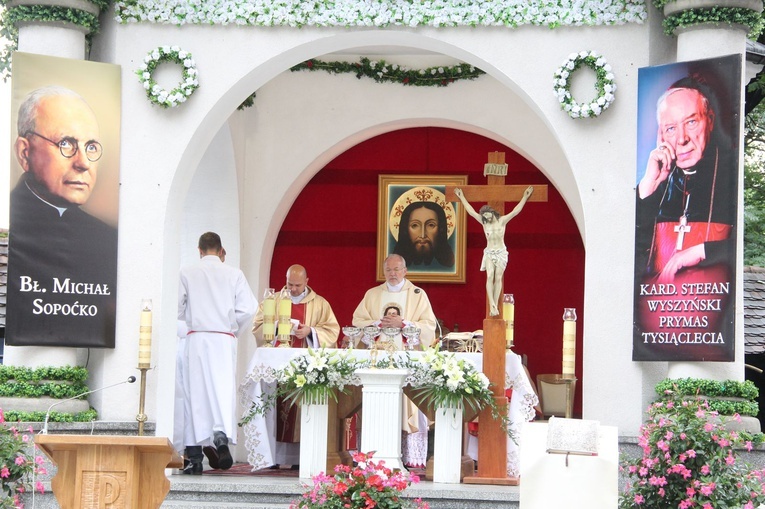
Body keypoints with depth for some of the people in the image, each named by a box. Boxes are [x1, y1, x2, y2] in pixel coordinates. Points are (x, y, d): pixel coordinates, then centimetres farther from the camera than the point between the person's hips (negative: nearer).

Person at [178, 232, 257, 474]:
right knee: (223, 389, 0)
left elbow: (176, 307, 1)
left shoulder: (187, 273, 3)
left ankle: (194, 455, -1)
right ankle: (222, 434, -26)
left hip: (195, 338, 0)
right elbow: (248, 308, -2)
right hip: (224, 340, 0)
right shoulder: (234, 274, 4)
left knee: (195, 392, 2)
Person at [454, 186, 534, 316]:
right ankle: (492, 305, -25)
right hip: (489, 253, 1)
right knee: (490, 277, -16)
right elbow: (471, 211, 6)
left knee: (498, 278, -3)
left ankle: (495, 305, -1)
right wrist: (462, 197, 9)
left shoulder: (502, 221, -3)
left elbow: (516, 211, -8)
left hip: (501, 252, -1)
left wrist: (525, 197, -13)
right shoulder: (484, 222, 3)